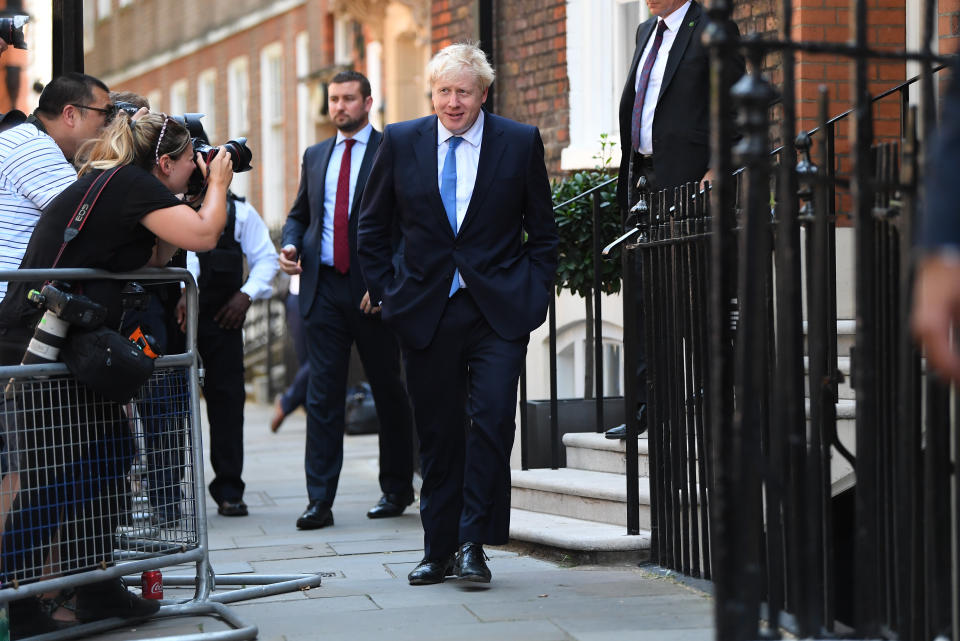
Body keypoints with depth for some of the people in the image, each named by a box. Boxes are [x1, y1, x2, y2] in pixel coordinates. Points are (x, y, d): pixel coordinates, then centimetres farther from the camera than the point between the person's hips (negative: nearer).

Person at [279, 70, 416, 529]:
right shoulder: (316, 156, 15)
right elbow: (300, 213, 23)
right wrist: (291, 245, 1)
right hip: (324, 288, 4)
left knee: (388, 391, 8)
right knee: (322, 394, -1)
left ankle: (397, 490, 21)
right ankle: (320, 500, -1)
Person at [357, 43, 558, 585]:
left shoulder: (521, 143, 2)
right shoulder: (401, 143, 5)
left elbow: (543, 230, 9)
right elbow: (373, 228, 14)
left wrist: (534, 295, 0)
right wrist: (388, 292, 6)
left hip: (499, 311, -2)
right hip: (426, 311, 2)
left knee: (492, 422, -13)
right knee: (438, 434, 7)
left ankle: (473, 543, -5)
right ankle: (439, 550, 17)